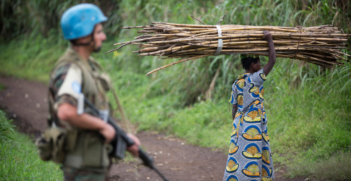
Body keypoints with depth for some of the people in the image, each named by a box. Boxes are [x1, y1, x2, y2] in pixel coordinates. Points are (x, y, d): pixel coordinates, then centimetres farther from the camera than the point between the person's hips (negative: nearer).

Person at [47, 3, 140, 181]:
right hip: (83, 167, -10)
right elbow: (66, 112, -35)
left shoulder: (89, 66, 13)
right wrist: (103, 126, -23)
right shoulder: (70, 70, -18)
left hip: (95, 162, 10)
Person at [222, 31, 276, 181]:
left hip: (239, 125, 7)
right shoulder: (255, 79, -10)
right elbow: (272, 61, -12)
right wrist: (269, 39, -4)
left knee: (237, 157, 7)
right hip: (254, 127, -7)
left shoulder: (236, 84, 10)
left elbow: (234, 109, 12)